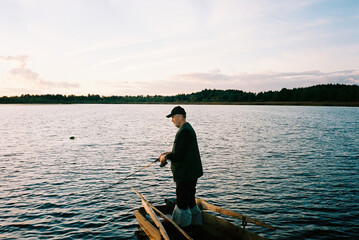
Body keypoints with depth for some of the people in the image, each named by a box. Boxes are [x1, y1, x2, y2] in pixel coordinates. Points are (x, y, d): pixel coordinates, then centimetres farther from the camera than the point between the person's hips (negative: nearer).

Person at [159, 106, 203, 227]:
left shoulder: (184, 132, -21)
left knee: (182, 202, 1)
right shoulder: (188, 129, 14)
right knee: (190, 200, 21)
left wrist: (166, 157, -9)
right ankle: (196, 224, 34)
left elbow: (179, 156, -25)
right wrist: (169, 153, 13)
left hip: (185, 174, -11)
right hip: (191, 173, 11)